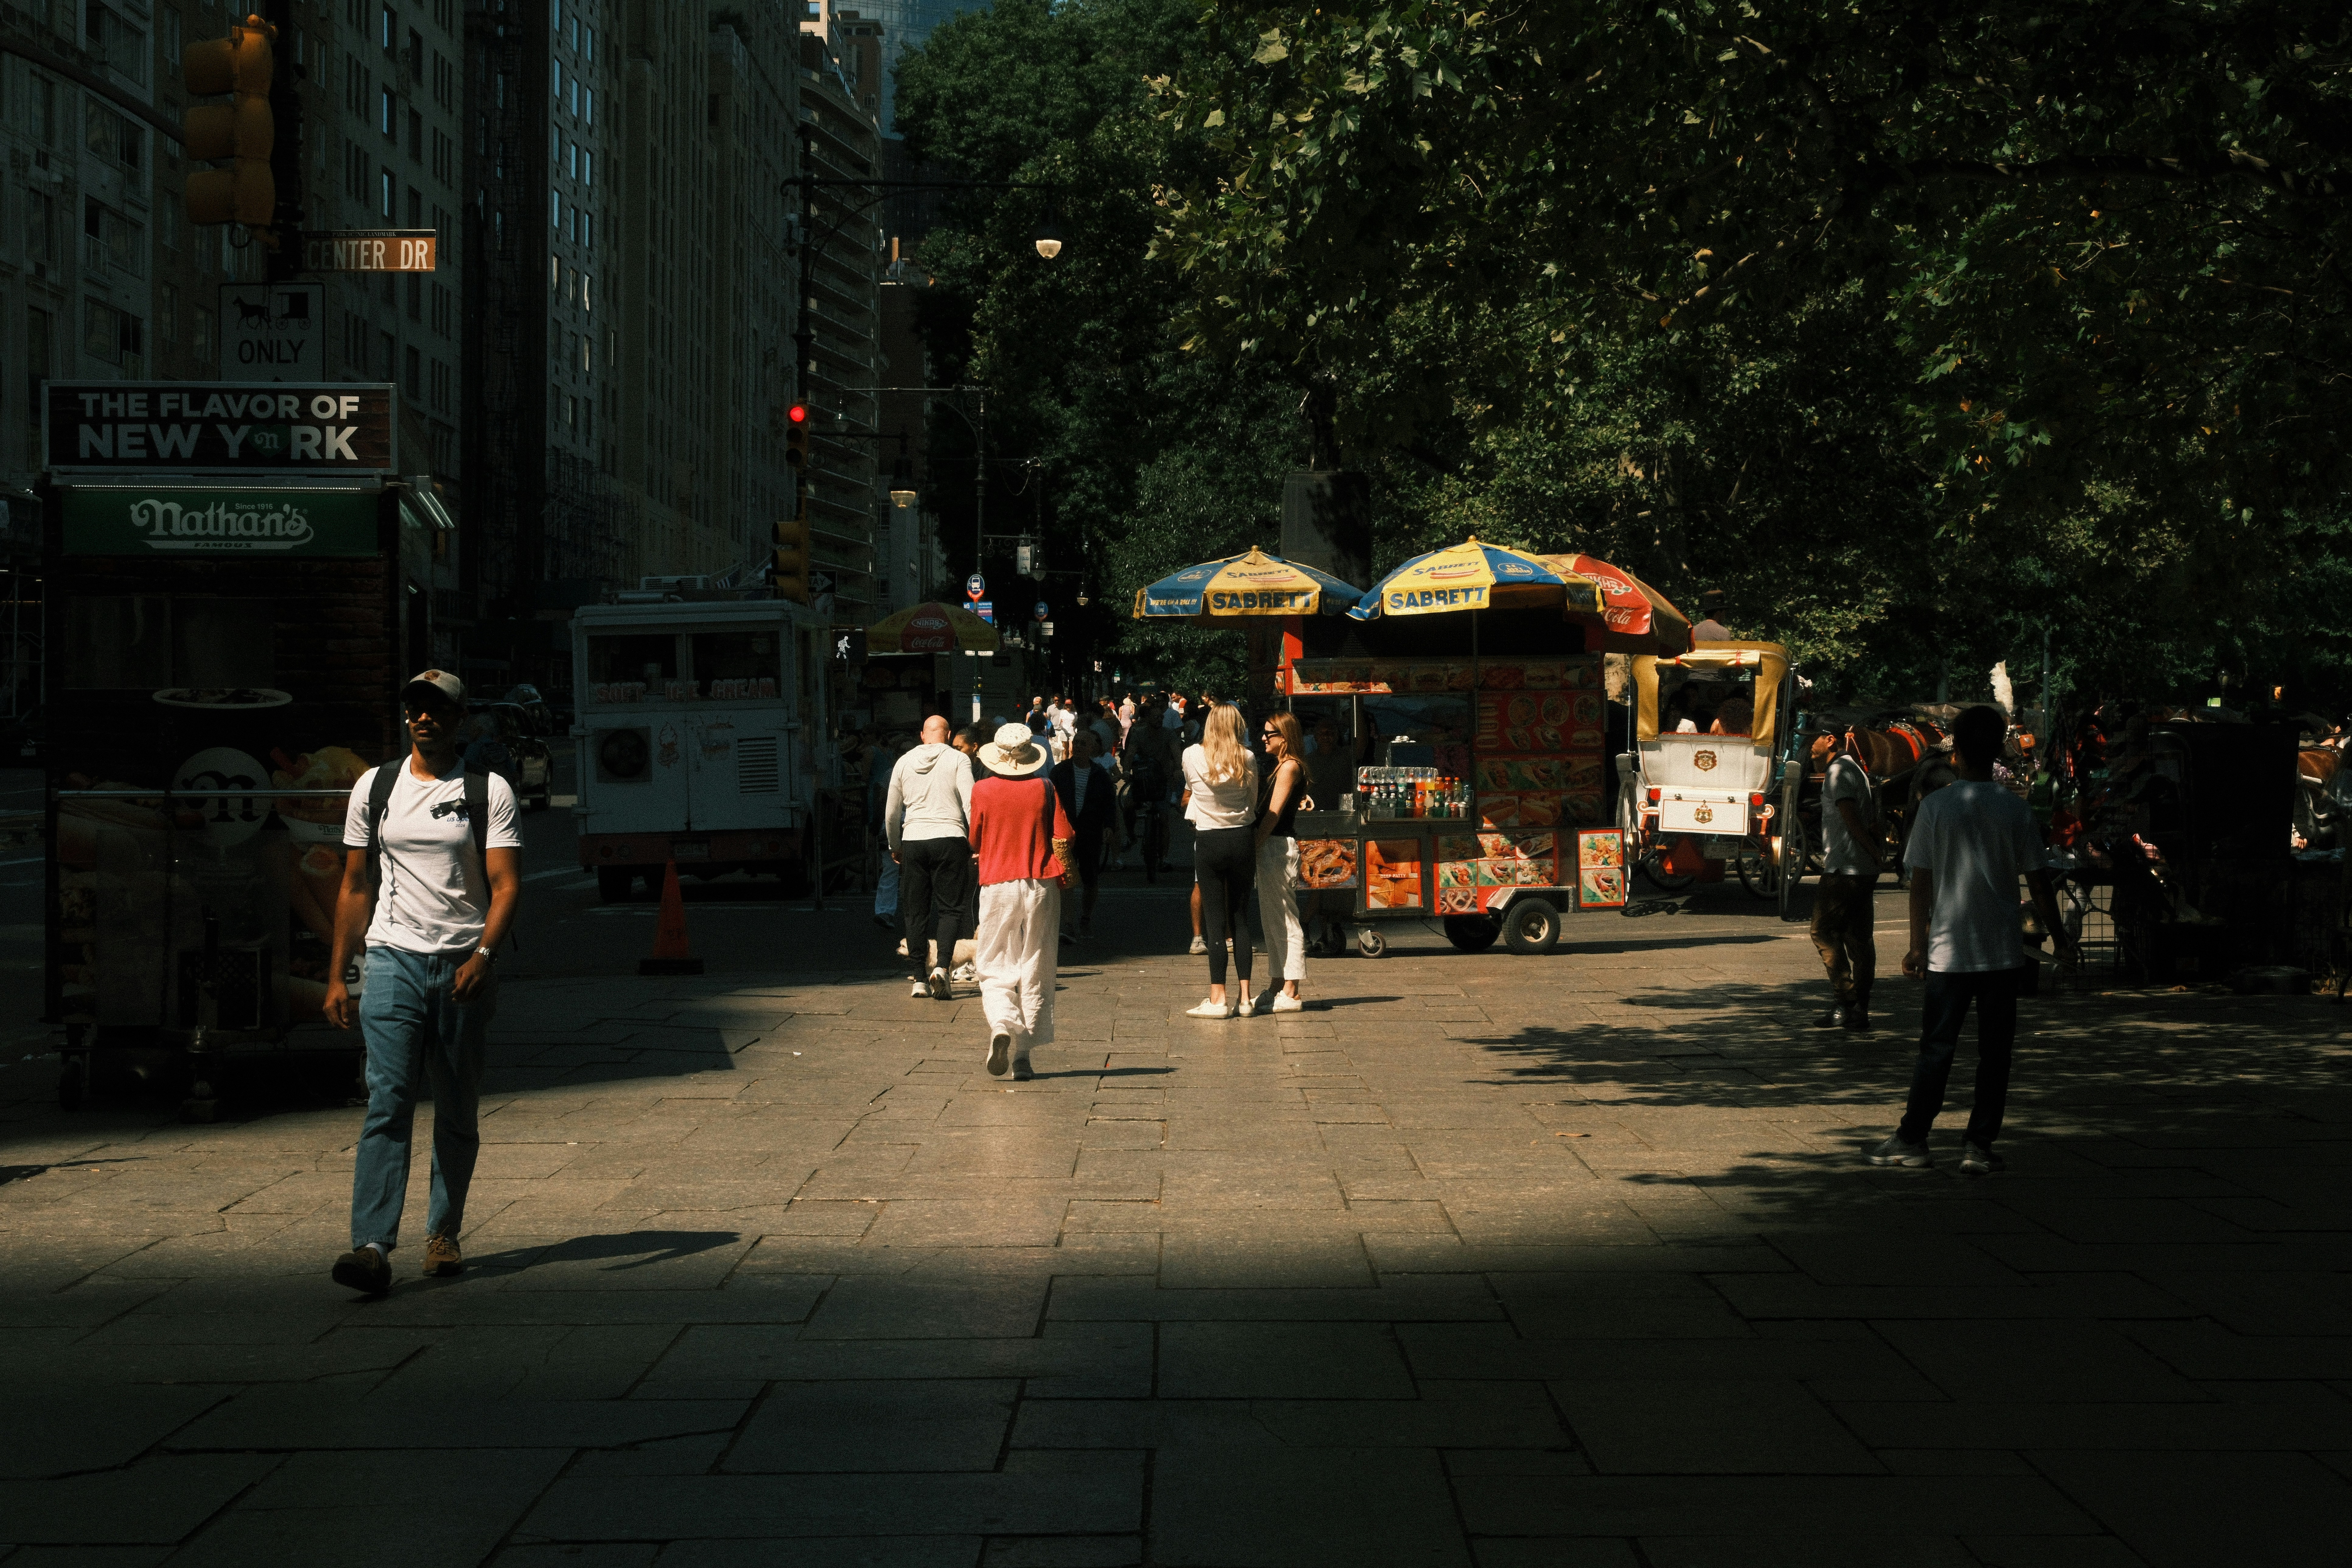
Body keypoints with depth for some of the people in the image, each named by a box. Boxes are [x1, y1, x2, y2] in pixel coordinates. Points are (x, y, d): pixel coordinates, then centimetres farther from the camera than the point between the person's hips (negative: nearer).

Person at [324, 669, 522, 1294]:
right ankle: (372, 1246, -21)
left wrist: (484, 954, -21)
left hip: (464, 966, 0)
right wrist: (337, 977, 10)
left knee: (458, 1112, 7)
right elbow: (356, 886, 15)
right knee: (387, 1102, -13)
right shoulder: (375, 787, 11)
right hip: (394, 960, 1)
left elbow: (506, 884, -5)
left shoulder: (489, 792, 3)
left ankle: (444, 1233, 23)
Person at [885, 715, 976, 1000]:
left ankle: (918, 978, 6)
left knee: (916, 912, 8)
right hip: (949, 838, -2)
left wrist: (895, 847, 28)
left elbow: (891, 813, 15)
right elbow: (971, 805, -8)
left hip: (913, 841, 2)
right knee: (948, 909, 1)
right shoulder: (958, 760, 1)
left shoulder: (904, 762, 10)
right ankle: (942, 967, -18)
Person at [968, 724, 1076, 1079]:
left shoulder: (982, 790, -3)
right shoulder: (1045, 788, -2)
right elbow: (1061, 841, -4)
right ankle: (1023, 1055, 6)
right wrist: (1065, 875, 13)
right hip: (1041, 886, 1)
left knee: (995, 971, 7)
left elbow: (975, 842, 6)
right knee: (1036, 975, 8)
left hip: (997, 886, 0)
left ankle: (1001, 1026, -21)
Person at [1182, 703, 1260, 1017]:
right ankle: (1244, 997, 9)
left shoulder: (1192, 755, -5)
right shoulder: (1248, 759, -3)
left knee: (1215, 918, 0)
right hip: (1242, 840, 2)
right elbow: (1253, 804, 7)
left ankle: (1218, 999, -2)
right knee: (1240, 916, 9)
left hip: (1208, 841, -2)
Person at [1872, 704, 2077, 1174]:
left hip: (1948, 950, 0)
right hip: (2001, 952, 0)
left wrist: (1918, 946, 3)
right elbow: (2038, 883, 2)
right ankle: (1979, 1147, 5)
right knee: (1994, 1052, 6)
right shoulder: (2015, 810, -1)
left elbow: (1921, 883, -3)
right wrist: (2061, 940, 13)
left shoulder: (1936, 806, -4)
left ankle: (1913, 1139, 13)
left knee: (1936, 1048, 8)